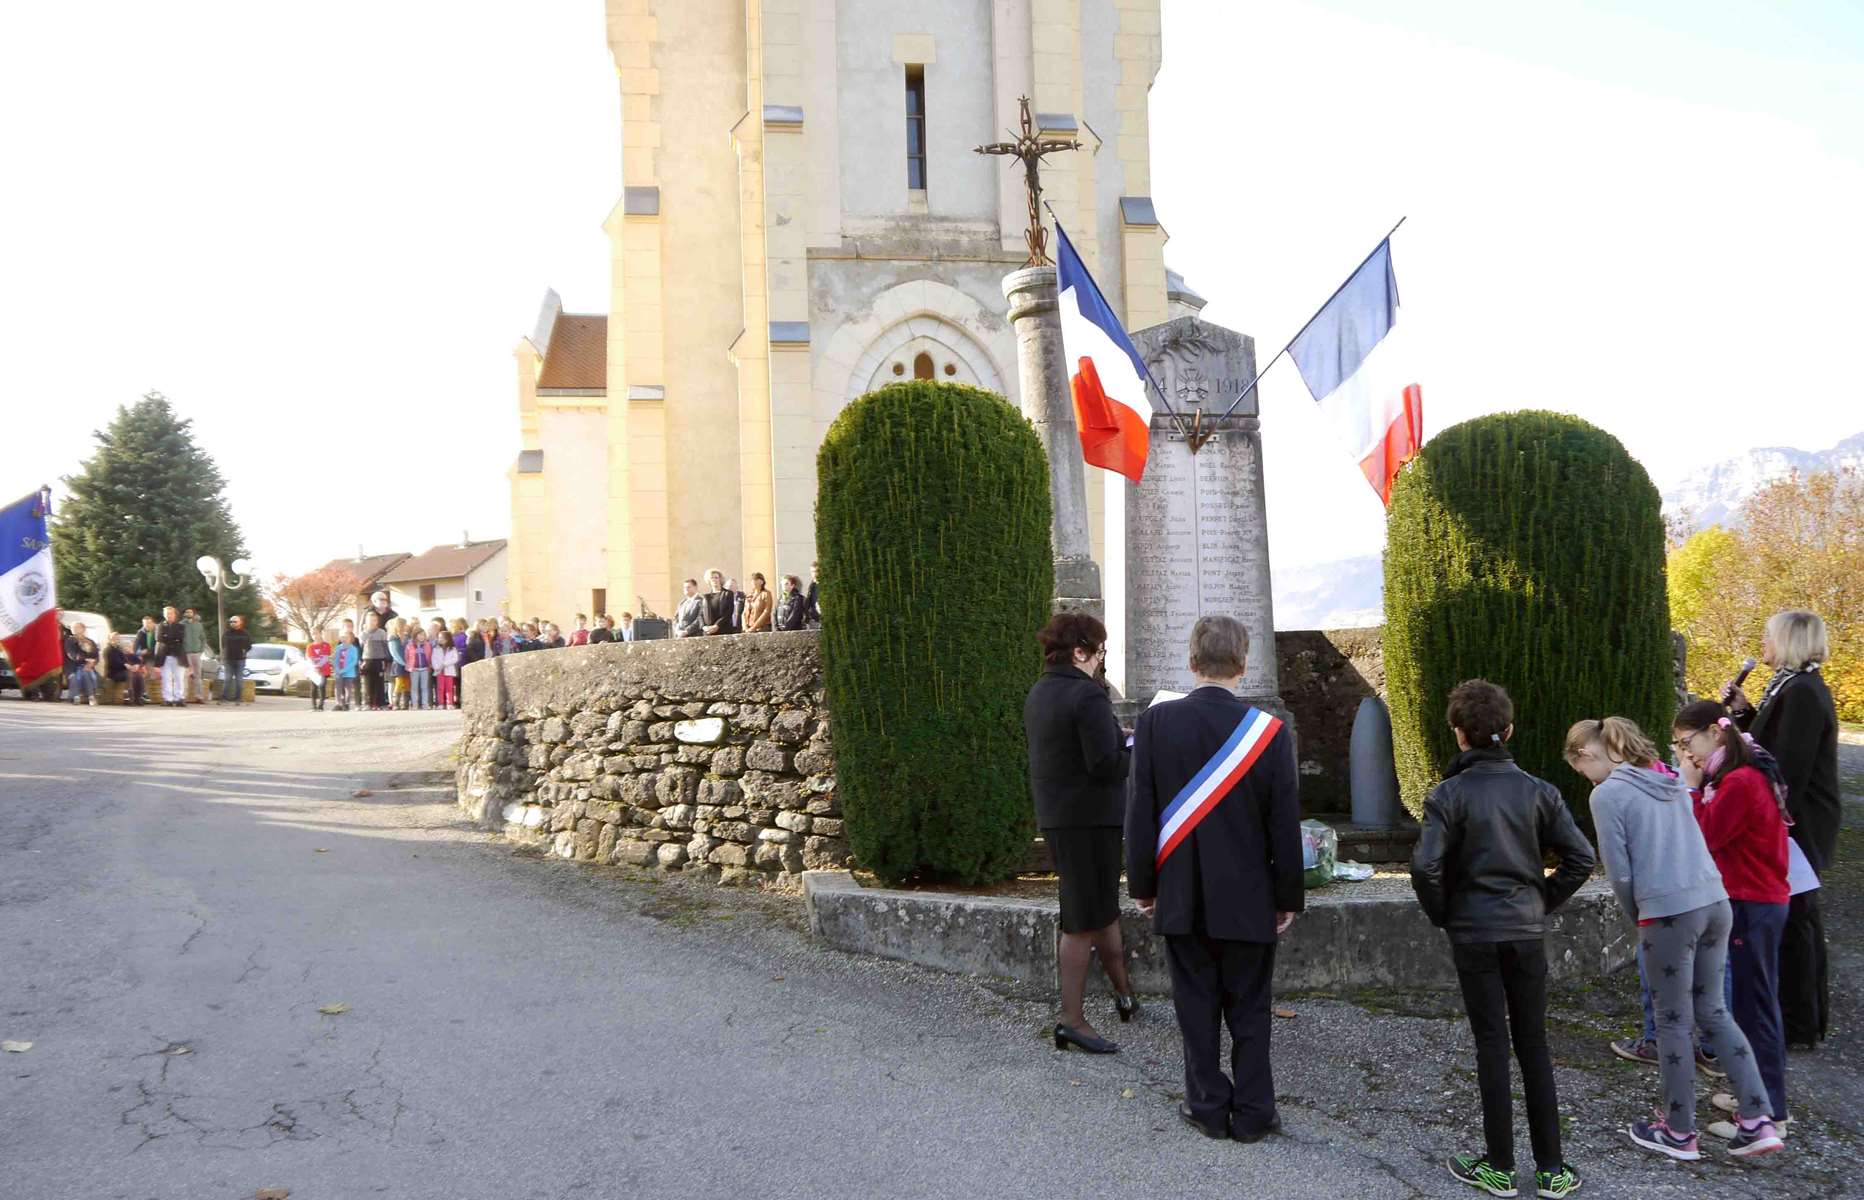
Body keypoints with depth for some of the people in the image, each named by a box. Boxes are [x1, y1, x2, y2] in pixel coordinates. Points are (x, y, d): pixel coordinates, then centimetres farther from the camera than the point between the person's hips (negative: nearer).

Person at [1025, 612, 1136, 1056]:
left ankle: (1123, 993, 36)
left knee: (1103, 905, 23)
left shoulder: (1038, 693, 9)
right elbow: (1105, 764, -24)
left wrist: (1117, 740, 15)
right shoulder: (1087, 695, -20)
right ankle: (1071, 1019, 2)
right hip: (1089, 816, -9)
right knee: (1084, 919, -2)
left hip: (1054, 815, 9)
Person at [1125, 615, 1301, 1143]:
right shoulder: (1269, 731, -10)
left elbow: (1141, 813, -5)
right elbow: (1285, 824, -6)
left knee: (1197, 1006, 11)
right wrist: (1288, 897, 4)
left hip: (1182, 897, 0)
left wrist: (1142, 885, 5)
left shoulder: (1155, 722, -9)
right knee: (1249, 1010, 11)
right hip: (1248, 900, 0)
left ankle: (1209, 1106, 20)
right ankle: (1252, 1113, 17)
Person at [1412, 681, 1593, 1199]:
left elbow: (1426, 866, -20)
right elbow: (1581, 856, -3)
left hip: (1473, 933, -3)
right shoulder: (1538, 791, 0)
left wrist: (1441, 914, -2)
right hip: (1527, 932, 3)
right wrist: (1543, 901, 8)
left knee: (1491, 1045, 5)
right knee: (1533, 1044, 11)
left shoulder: (1449, 794, -11)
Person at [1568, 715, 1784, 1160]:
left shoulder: (1607, 794, -8)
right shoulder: (1670, 782, 14)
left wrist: (1635, 917, 8)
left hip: (1669, 914, -7)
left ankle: (1680, 1133, 18)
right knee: (1713, 1011, 18)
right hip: (1715, 902, 7)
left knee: (1673, 1021, 7)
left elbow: (1620, 872, -9)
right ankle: (1757, 1121, 13)